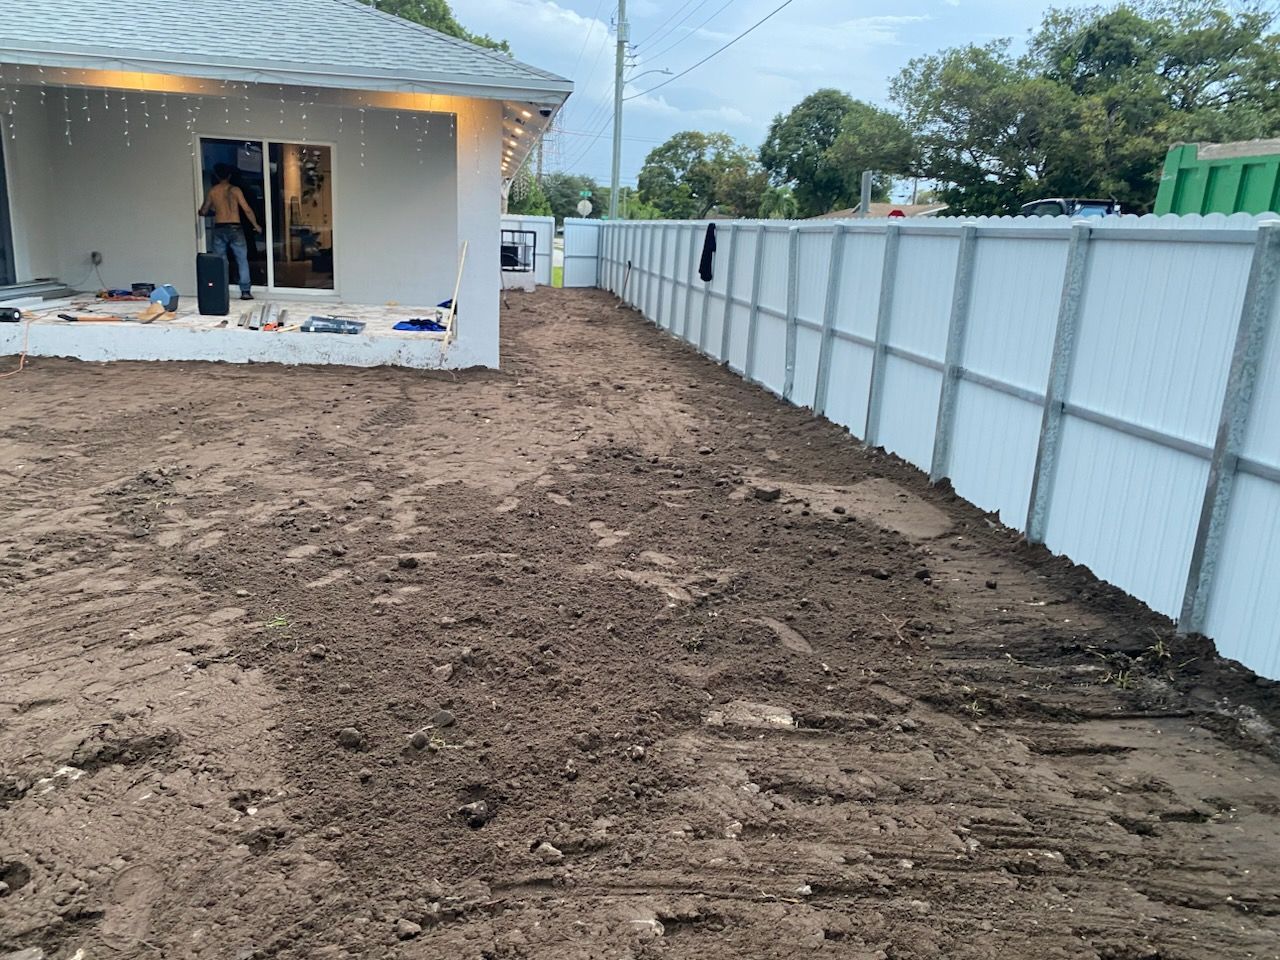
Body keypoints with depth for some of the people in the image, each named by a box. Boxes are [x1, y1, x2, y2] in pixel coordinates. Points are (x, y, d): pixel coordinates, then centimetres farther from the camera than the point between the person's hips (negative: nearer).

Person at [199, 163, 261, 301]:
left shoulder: (212, 191, 5)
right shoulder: (235, 190, -3)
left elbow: (203, 211, 11)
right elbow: (247, 210, -7)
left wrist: (209, 211, 35)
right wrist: (256, 225, 6)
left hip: (219, 229, 2)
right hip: (234, 228, -2)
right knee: (242, 261, 4)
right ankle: (245, 291, -1)